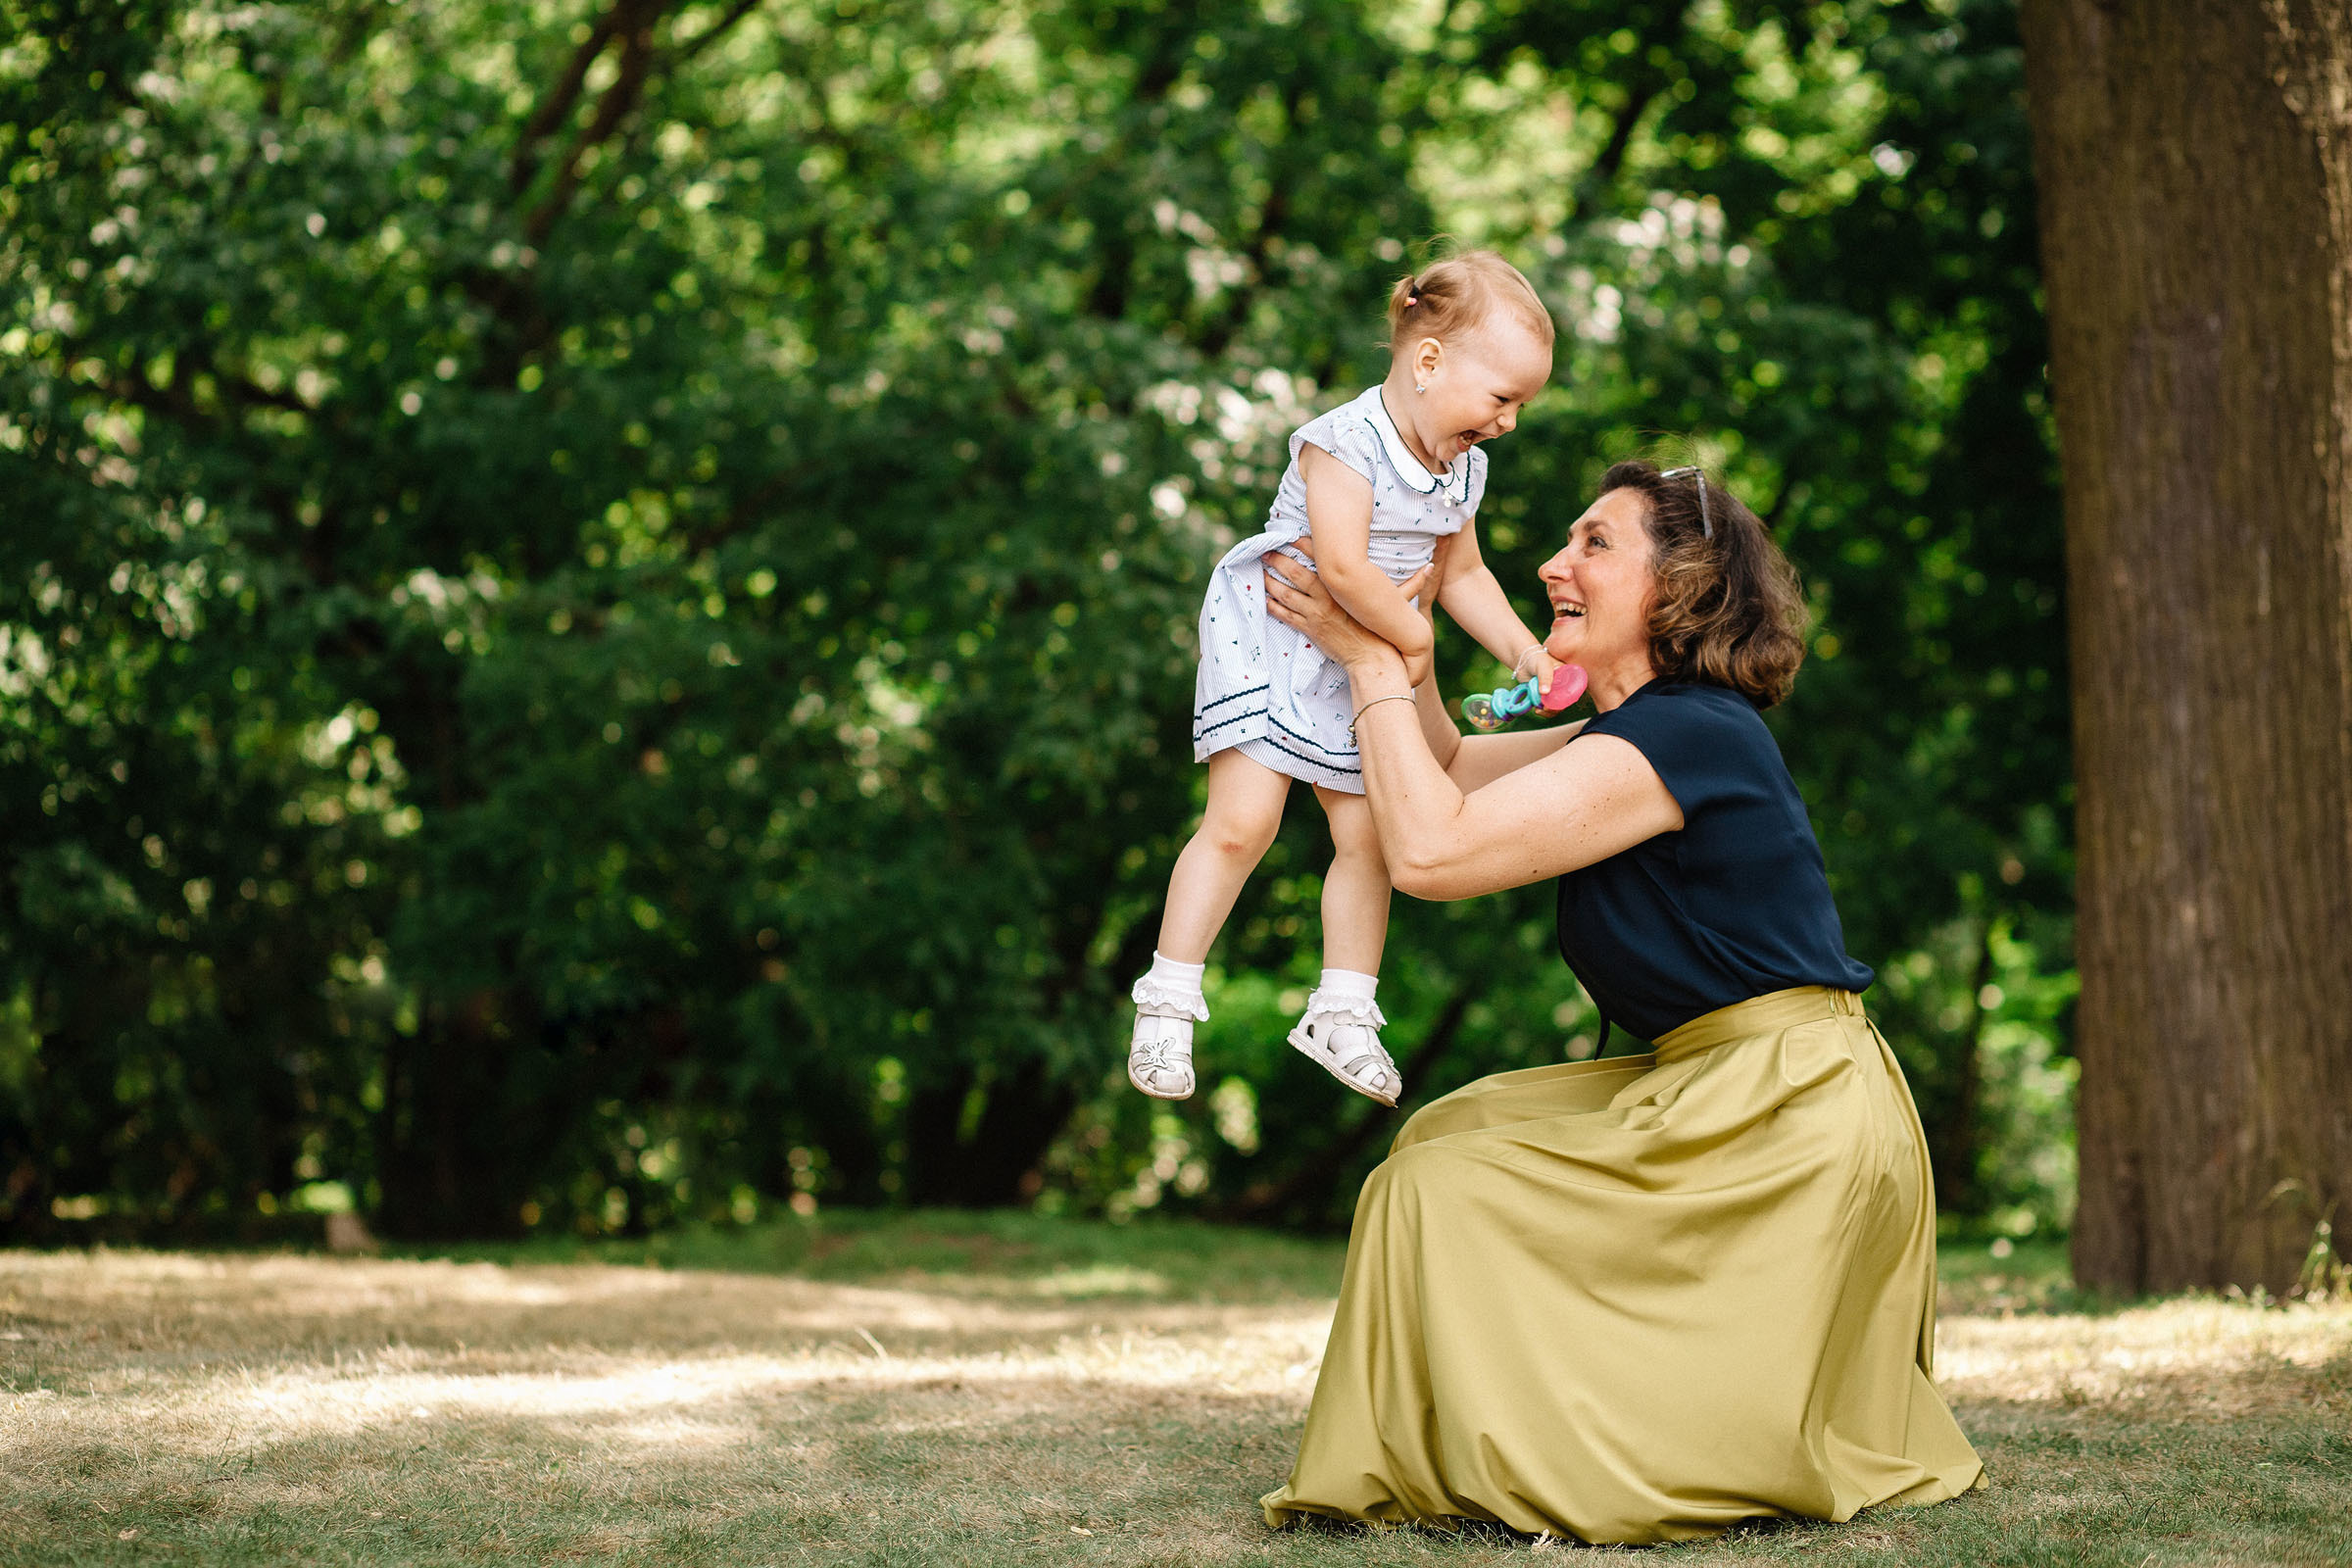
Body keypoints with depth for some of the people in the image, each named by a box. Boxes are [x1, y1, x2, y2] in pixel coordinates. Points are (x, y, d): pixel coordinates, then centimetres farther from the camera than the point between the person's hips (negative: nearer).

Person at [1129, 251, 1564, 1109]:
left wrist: (1526, 653, 5)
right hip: (1269, 642, -7)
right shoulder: (1345, 442, -24)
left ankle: (1342, 1014, 19)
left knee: (1366, 836, 5)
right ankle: (1165, 1006, -5)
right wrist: (1413, 638, -23)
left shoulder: (1461, 468, 4)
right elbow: (1343, 565, -34)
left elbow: (1463, 575, 16)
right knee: (1243, 820, -14)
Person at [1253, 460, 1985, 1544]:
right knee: (1456, 1136, 17)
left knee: (1441, 1189, -10)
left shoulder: (1685, 736, -18)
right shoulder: (1649, 730, 13)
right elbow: (1454, 769, 24)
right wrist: (1394, 642, 9)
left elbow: (1432, 850, -21)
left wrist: (1371, 662, -11)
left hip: (1786, 1120, -10)